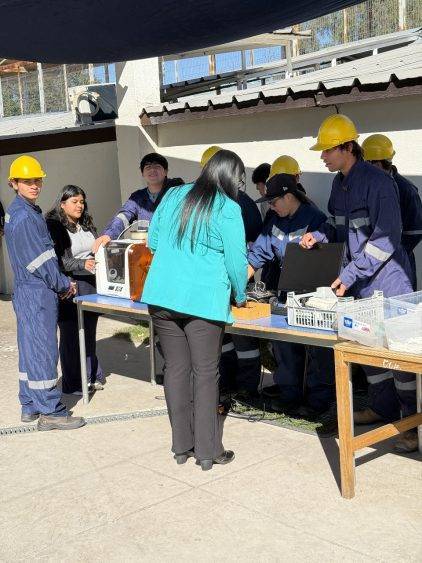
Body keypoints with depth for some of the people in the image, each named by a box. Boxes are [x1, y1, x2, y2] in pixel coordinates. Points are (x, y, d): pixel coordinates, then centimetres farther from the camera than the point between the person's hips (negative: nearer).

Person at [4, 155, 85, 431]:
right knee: (43, 350, -5)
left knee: (30, 349, 14)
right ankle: (51, 413, 2)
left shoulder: (18, 211, 15)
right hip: (37, 292, -10)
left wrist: (61, 282, 10)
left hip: (27, 290, 10)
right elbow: (40, 259, -17)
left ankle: (30, 406, 23)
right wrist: (64, 285, -6)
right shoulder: (25, 216, -16)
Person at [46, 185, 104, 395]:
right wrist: (82, 264, -25)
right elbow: (57, 259, -16)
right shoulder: (54, 226, -7)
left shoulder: (87, 224, 15)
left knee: (89, 332, 13)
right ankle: (73, 384, 9)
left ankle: (92, 376, 25)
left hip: (90, 285, 6)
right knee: (71, 335, 1)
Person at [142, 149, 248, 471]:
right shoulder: (228, 209, -6)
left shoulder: (173, 196, 10)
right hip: (203, 301, -5)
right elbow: (236, 260, -5)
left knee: (176, 369, 11)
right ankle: (208, 451, 12)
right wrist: (240, 296, 12)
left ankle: (182, 446, 21)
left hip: (162, 297, 5)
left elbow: (152, 242, 15)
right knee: (206, 374, 5)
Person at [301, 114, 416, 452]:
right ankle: (383, 407, 31)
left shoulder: (378, 183, -17)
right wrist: (320, 235, 2)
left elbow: (386, 239, -22)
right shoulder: (340, 184, 9)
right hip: (359, 283, 8)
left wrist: (350, 274, -22)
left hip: (387, 279, -8)